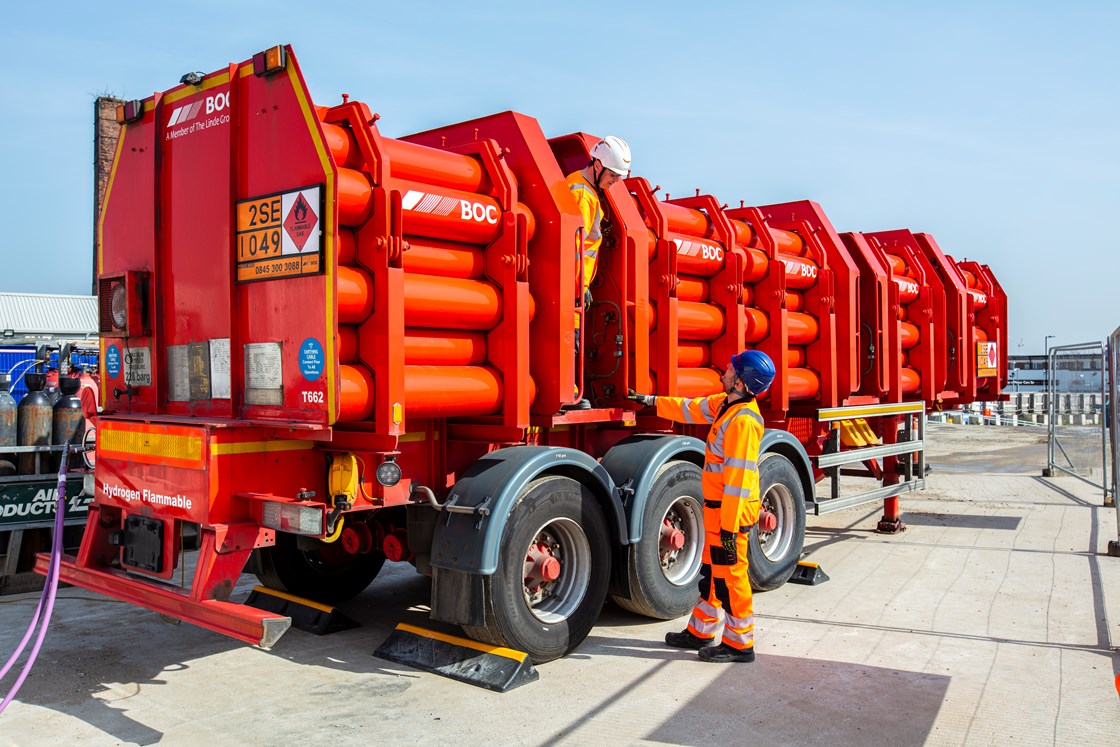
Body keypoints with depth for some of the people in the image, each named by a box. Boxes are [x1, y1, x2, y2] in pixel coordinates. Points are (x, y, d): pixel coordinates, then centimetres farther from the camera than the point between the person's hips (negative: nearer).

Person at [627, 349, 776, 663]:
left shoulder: (743, 419, -24)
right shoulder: (725, 404, 6)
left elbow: (739, 478, -25)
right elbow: (693, 409, 23)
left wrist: (729, 526, -24)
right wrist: (652, 401, 28)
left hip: (731, 511, -10)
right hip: (717, 507, 10)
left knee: (730, 575, 0)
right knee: (712, 569, 19)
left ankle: (739, 644, 13)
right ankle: (700, 631, 32)